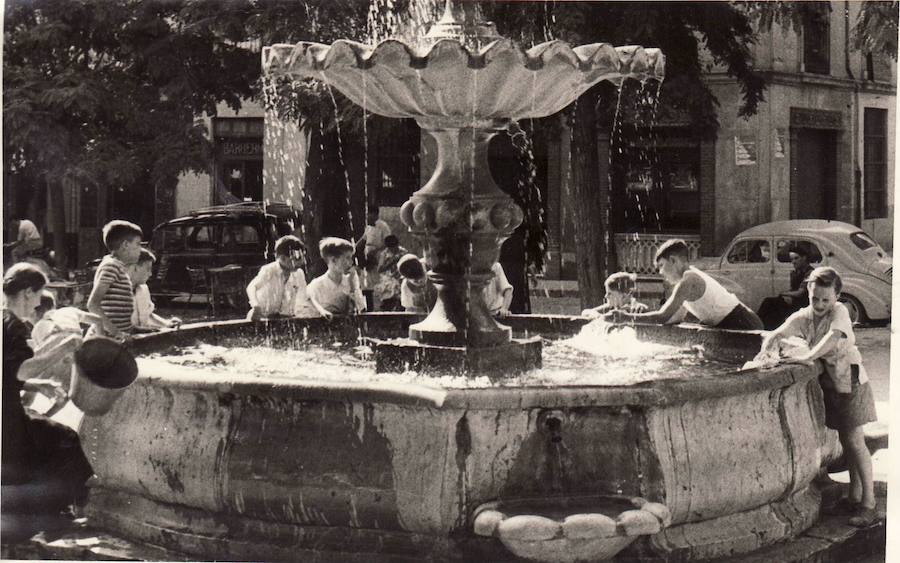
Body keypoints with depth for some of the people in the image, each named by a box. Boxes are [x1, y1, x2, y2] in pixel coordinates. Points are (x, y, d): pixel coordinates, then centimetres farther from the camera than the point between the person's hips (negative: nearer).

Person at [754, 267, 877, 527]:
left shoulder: (839, 312, -17)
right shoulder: (803, 316, -2)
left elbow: (834, 337, -36)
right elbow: (777, 334, -10)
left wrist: (808, 356, -48)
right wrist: (765, 351, -31)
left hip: (850, 381, -6)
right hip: (829, 384, 6)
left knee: (855, 441, -9)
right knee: (846, 441, 14)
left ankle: (868, 503, -7)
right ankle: (855, 496, 24)